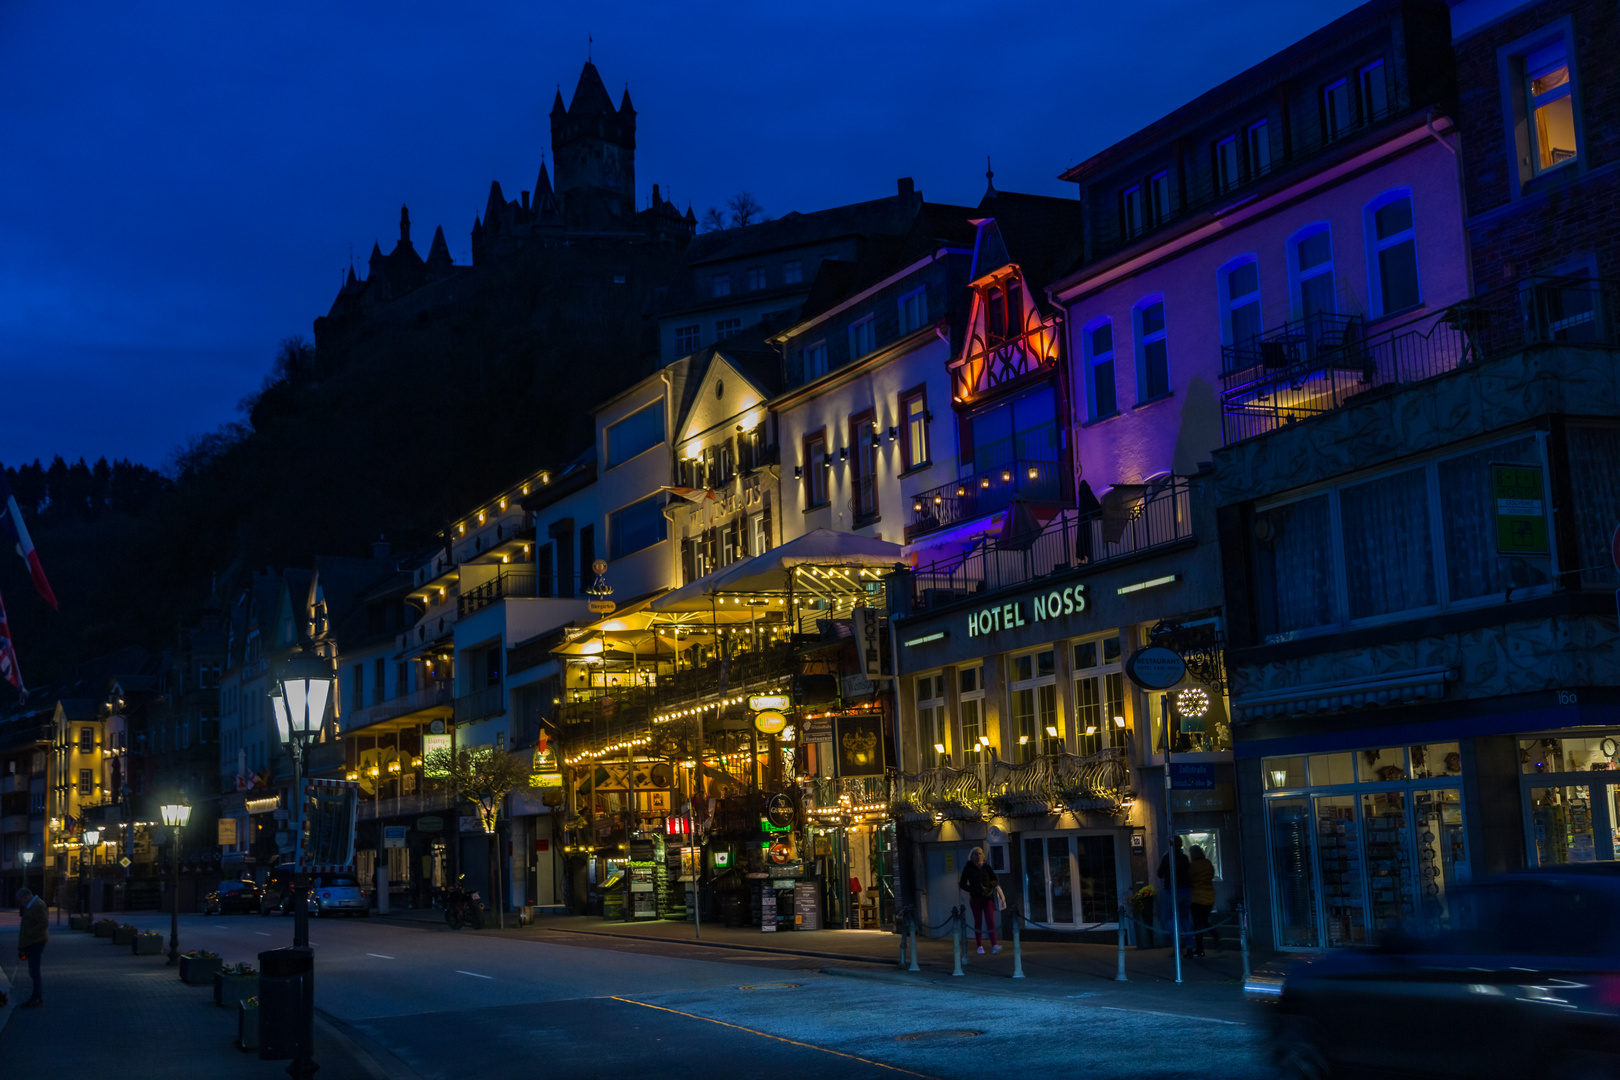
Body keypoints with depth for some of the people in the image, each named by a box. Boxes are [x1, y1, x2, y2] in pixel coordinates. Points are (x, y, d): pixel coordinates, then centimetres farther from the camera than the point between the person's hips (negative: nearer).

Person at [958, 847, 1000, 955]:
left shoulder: (986, 867, 6)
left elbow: (994, 880, 14)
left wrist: (989, 886, -10)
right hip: (975, 898, -1)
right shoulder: (968, 868, -1)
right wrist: (978, 891, -12)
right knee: (978, 922, 4)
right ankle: (980, 946, 14)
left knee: (990, 920, -11)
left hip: (988, 897, 1)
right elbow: (963, 884, -3)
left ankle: (994, 945, -16)